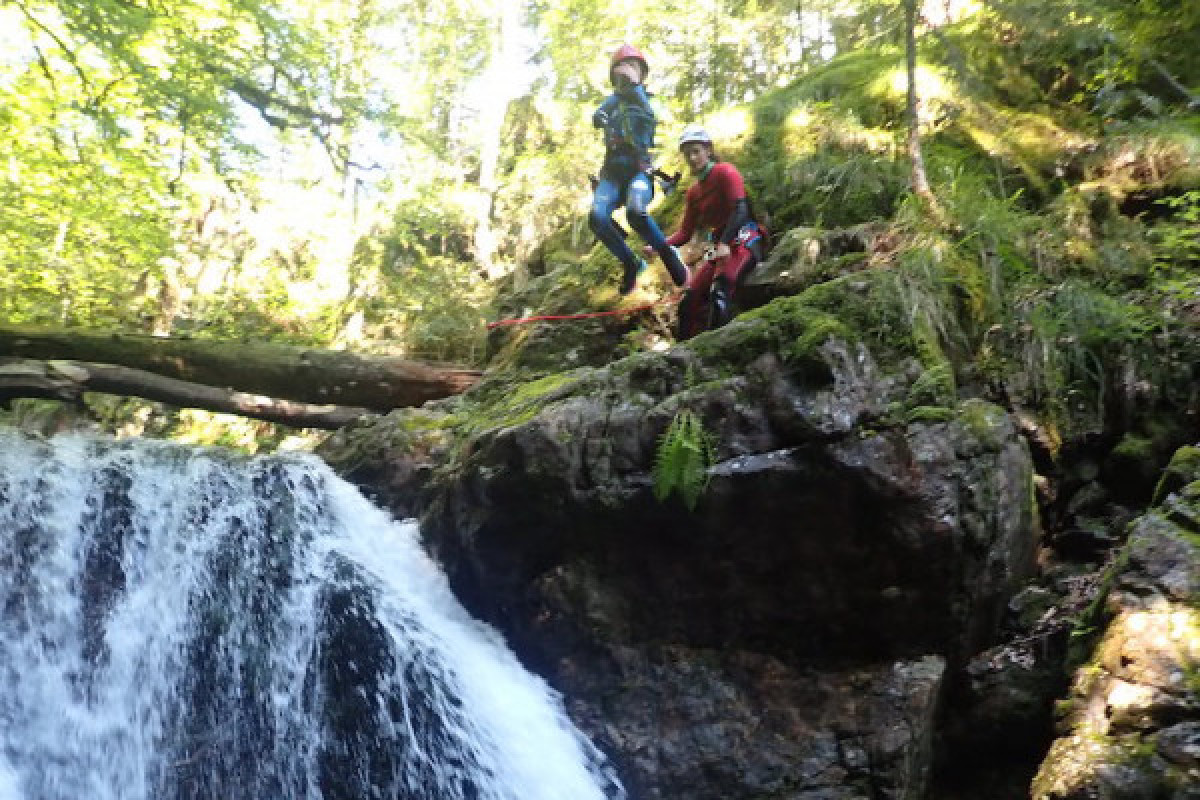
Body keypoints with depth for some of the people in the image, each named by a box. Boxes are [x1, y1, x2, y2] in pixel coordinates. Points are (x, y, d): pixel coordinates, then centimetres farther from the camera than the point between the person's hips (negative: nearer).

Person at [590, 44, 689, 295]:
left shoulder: (645, 100, 17)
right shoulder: (612, 101, 21)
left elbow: (650, 119, -7)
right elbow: (597, 119, 0)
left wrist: (635, 86, -6)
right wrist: (619, 92, -5)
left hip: (639, 168, -2)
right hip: (612, 170, 2)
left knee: (635, 212, -34)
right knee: (597, 217, -27)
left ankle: (668, 255, -15)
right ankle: (631, 262, -9)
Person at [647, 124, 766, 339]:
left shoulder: (725, 172, -3)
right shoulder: (693, 192, 18)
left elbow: (740, 210, -16)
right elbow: (685, 233, 14)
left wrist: (725, 243, -31)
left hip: (745, 238, -8)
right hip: (717, 245, 8)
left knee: (720, 289, -34)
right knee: (690, 299, -8)